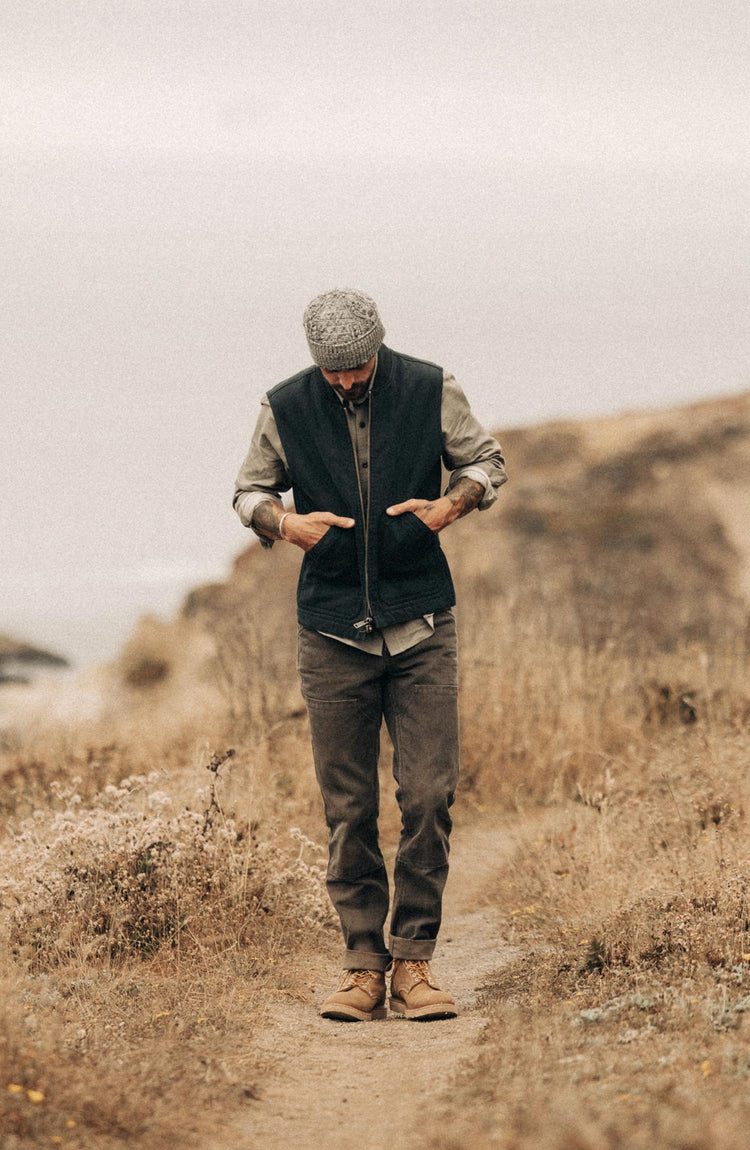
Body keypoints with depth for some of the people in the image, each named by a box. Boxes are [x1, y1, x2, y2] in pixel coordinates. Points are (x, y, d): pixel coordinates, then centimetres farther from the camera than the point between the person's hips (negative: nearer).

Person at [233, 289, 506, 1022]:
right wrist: (285, 523, -11)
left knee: (429, 796, -7)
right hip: (333, 631, 0)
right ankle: (364, 964, 7)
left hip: (421, 627, 0)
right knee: (347, 811, 0)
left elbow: (485, 462, 10)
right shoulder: (285, 409, -1)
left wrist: (453, 504, -12)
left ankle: (414, 958, 3)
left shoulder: (430, 391, -2)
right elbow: (250, 491, 11)